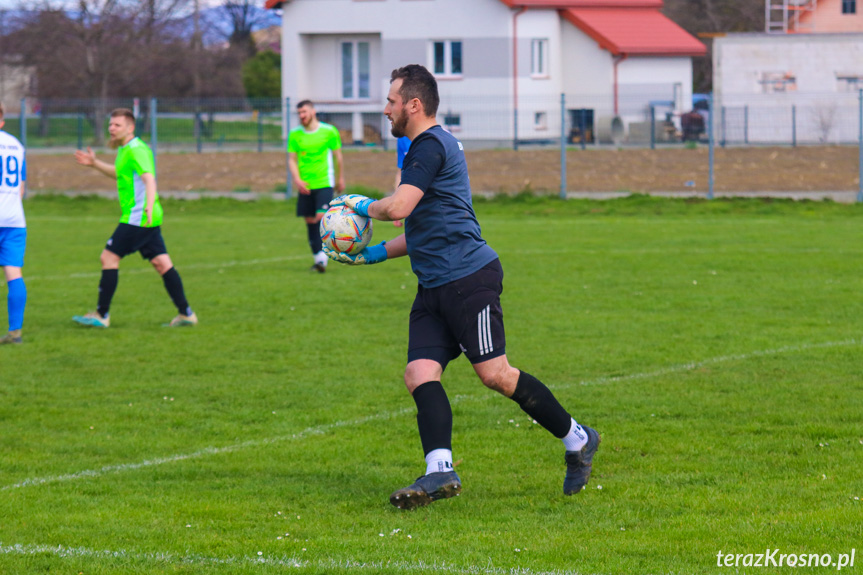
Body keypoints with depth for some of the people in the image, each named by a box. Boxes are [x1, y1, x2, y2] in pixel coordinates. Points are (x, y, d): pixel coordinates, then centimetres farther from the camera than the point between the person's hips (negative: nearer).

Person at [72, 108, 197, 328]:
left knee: (109, 258, -6)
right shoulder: (126, 150, 17)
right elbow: (119, 173, 37)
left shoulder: (136, 150, -14)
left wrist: (149, 205, -44)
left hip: (137, 217, -10)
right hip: (147, 219, 10)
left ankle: (101, 315, -3)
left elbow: (149, 178, -28)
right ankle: (186, 314, 7)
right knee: (161, 263, 8)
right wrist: (94, 164, 30)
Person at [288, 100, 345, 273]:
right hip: (305, 185, 3)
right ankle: (317, 257, 15)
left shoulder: (329, 131, -2)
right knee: (310, 221, 5)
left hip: (324, 183, -3)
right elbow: (292, 159, 5)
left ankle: (322, 257, -18)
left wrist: (340, 179, 15)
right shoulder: (295, 134, 4)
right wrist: (297, 179, -11)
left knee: (322, 216, -17)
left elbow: (338, 155, 9)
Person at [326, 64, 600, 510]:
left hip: (469, 277, -10)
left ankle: (577, 439, 7)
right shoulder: (427, 147, 24)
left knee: (494, 374, -8)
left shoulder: (431, 145, -10)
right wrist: (376, 253, 24)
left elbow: (399, 207, -22)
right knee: (420, 373, -7)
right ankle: (440, 471, -19)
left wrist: (362, 205, -2)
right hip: (435, 287, 10)